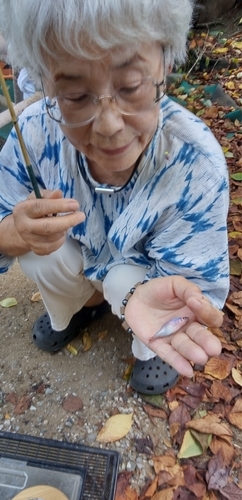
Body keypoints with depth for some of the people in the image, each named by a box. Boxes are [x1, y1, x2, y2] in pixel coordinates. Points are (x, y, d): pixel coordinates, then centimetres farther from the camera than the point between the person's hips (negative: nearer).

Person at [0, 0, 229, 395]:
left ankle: (149, 345, 10)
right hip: (76, 250, 2)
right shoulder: (36, 131, -27)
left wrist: (144, 294, -53)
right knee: (37, 254, -24)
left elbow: (197, 281, -28)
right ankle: (77, 306, 15)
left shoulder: (197, 164, -34)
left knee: (125, 280, -30)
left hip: (143, 270, -1)